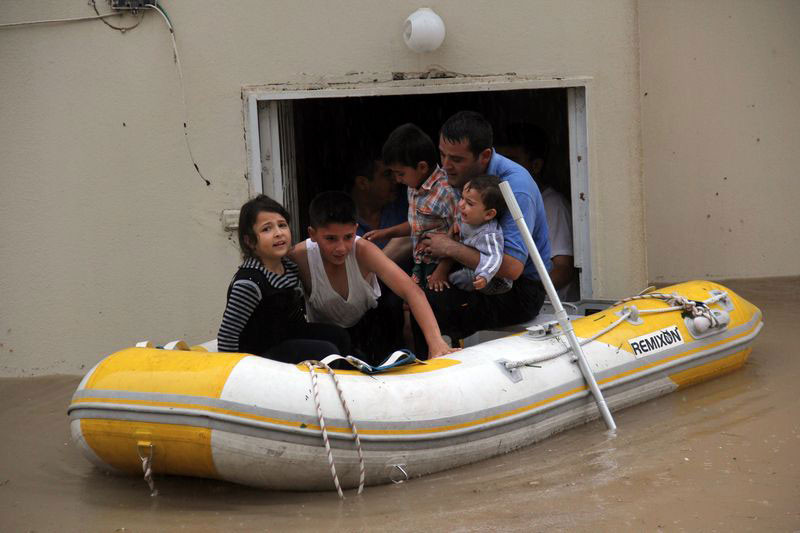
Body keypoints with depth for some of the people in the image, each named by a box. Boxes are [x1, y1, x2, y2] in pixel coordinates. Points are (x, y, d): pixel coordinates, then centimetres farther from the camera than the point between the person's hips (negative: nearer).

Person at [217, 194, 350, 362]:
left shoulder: (289, 266, 1)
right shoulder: (250, 282, -27)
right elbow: (227, 335, -25)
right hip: (259, 352, -9)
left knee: (338, 336, 11)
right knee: (326, 352, -17)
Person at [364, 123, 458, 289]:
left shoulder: (445, 192, -22)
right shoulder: (415, 186, 7)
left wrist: (441, 271, -21)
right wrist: (386, 232, 20)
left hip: (438, 266, -9)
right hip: (420, 265, 9)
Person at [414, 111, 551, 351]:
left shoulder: (515, 187, -23)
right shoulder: (460, 175, 2)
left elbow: (511, 267, -31)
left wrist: (451, 248, -22)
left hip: (520, 290, -8)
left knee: (425, 308, -27)